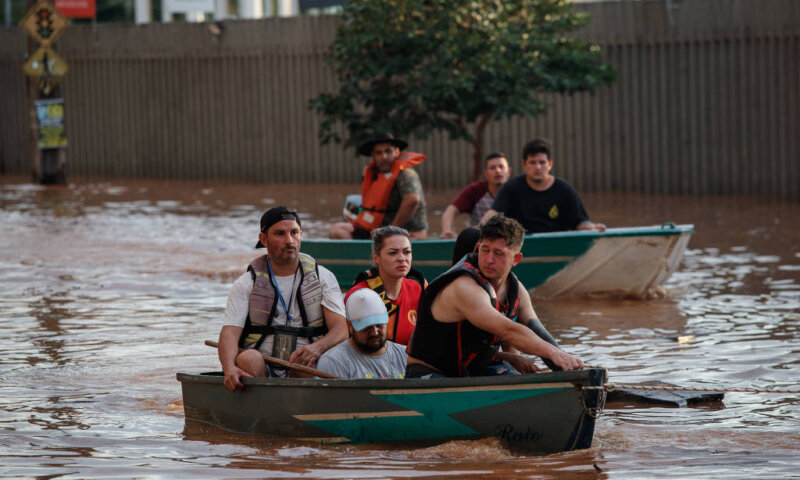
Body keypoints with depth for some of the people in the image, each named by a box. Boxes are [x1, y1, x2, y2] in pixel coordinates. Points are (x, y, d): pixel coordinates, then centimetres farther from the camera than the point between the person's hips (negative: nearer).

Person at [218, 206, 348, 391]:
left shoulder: (322, 278, 12)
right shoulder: (247, 283, 9)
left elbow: (341, 329, 2)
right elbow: (230, 332, -3)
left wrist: (317, 348, -23)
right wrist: (229, 368, -27)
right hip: (261, 369, 0)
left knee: (305, 363, -34)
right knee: (249, 358, -34)